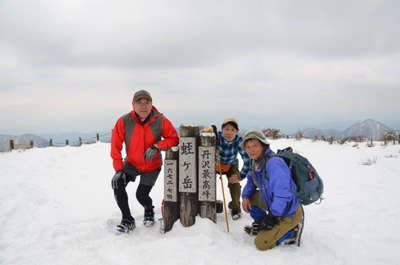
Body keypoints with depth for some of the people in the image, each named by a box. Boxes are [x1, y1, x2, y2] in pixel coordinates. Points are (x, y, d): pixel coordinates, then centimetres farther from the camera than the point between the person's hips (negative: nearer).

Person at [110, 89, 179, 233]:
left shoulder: (161, 121, -20)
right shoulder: (124, 121, -20)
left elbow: (174, 139, -13)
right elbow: (116, 146, -14)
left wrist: (157, 147, -29)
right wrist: (118, 168, -17)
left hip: (152, 166, -1)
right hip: (131, 163, 2)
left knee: (141, 195, -10)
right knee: (117, 183, -20)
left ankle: (149, 212, 30)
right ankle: (128, 220, 0)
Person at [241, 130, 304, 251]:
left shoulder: (274, 163, -29)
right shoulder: (257, 162, 0)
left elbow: (282, 195, -33)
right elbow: (251, 180, 17)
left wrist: (272, 217, -25)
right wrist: (245, 196, -2)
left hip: (288, 212, -9)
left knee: (261, 244, -8)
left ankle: (290, 231, 10)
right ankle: (262, 224, 19)